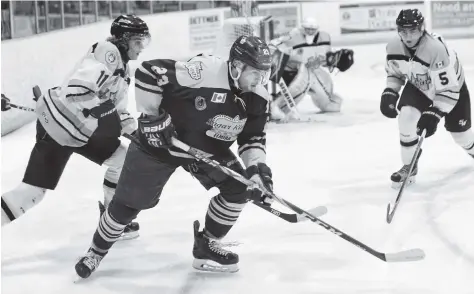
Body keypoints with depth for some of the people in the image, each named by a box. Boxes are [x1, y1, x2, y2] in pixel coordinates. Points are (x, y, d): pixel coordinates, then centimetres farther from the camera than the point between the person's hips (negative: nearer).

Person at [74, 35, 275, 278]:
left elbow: (253, 138, -5)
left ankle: (206, 245, 11)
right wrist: (151, 116, -27)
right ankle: (97, 251, 27)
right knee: (128, 203, 1)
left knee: (239, 188, -7)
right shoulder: (203, 70, -34)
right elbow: (148, 72, -30)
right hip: (159, 142, -5)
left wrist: (258, 168, -22)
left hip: (208, 149, 6)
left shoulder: (257, 98, -13)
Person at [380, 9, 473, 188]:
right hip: (418, 85, 4)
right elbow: (394, 73, -1)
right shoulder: (393, 47, -23)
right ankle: (409, 167, -6)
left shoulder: (437, 49, -41)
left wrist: (434, 114, -41)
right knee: (406, 117, -22)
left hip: (452, 86, -3)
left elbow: (448, 89, -36)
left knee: (459, 132, 8)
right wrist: (389, 93, -18)